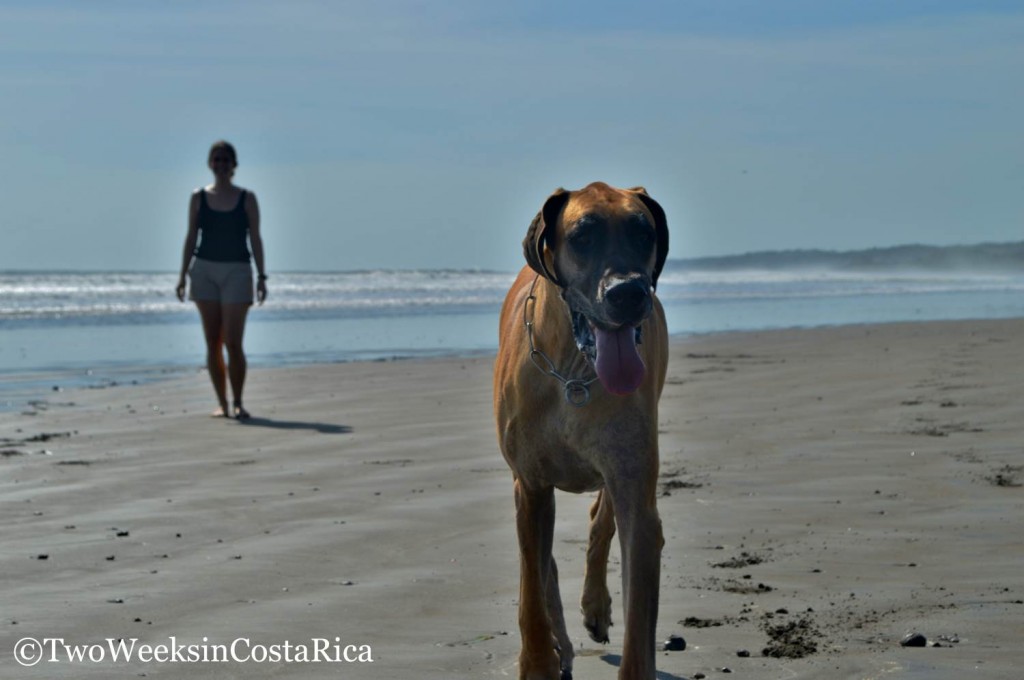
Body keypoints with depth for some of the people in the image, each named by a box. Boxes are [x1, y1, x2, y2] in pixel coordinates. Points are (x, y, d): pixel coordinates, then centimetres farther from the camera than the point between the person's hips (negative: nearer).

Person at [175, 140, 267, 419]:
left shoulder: (247, 198, 2)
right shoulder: (199, 197, 5)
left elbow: (255, 239, 2)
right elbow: (191, 237, 7)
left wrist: (261, 276, -3)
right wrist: (182, 275, 2)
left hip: (237, 271, -2)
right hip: (204, 270, 2)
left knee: (233, 343, -10)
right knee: (212, 343, 3)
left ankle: (238, 403, 1)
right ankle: (222, 404, 10)